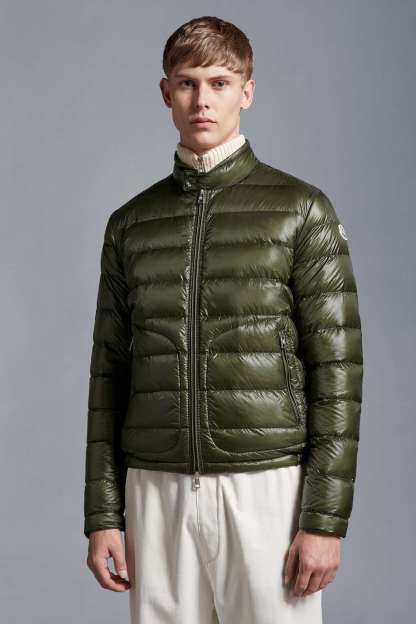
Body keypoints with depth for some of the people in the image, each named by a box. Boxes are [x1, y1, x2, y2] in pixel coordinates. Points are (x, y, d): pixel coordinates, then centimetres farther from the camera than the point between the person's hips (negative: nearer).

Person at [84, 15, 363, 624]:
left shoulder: (302, 210, 0)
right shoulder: (131, 224, 10)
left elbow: (337, 369, -3)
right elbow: (109, 375, 11)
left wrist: (326, 519, -9)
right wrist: (102, 516, 6)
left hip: (267, 483, -2)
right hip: (157, 489, 3)